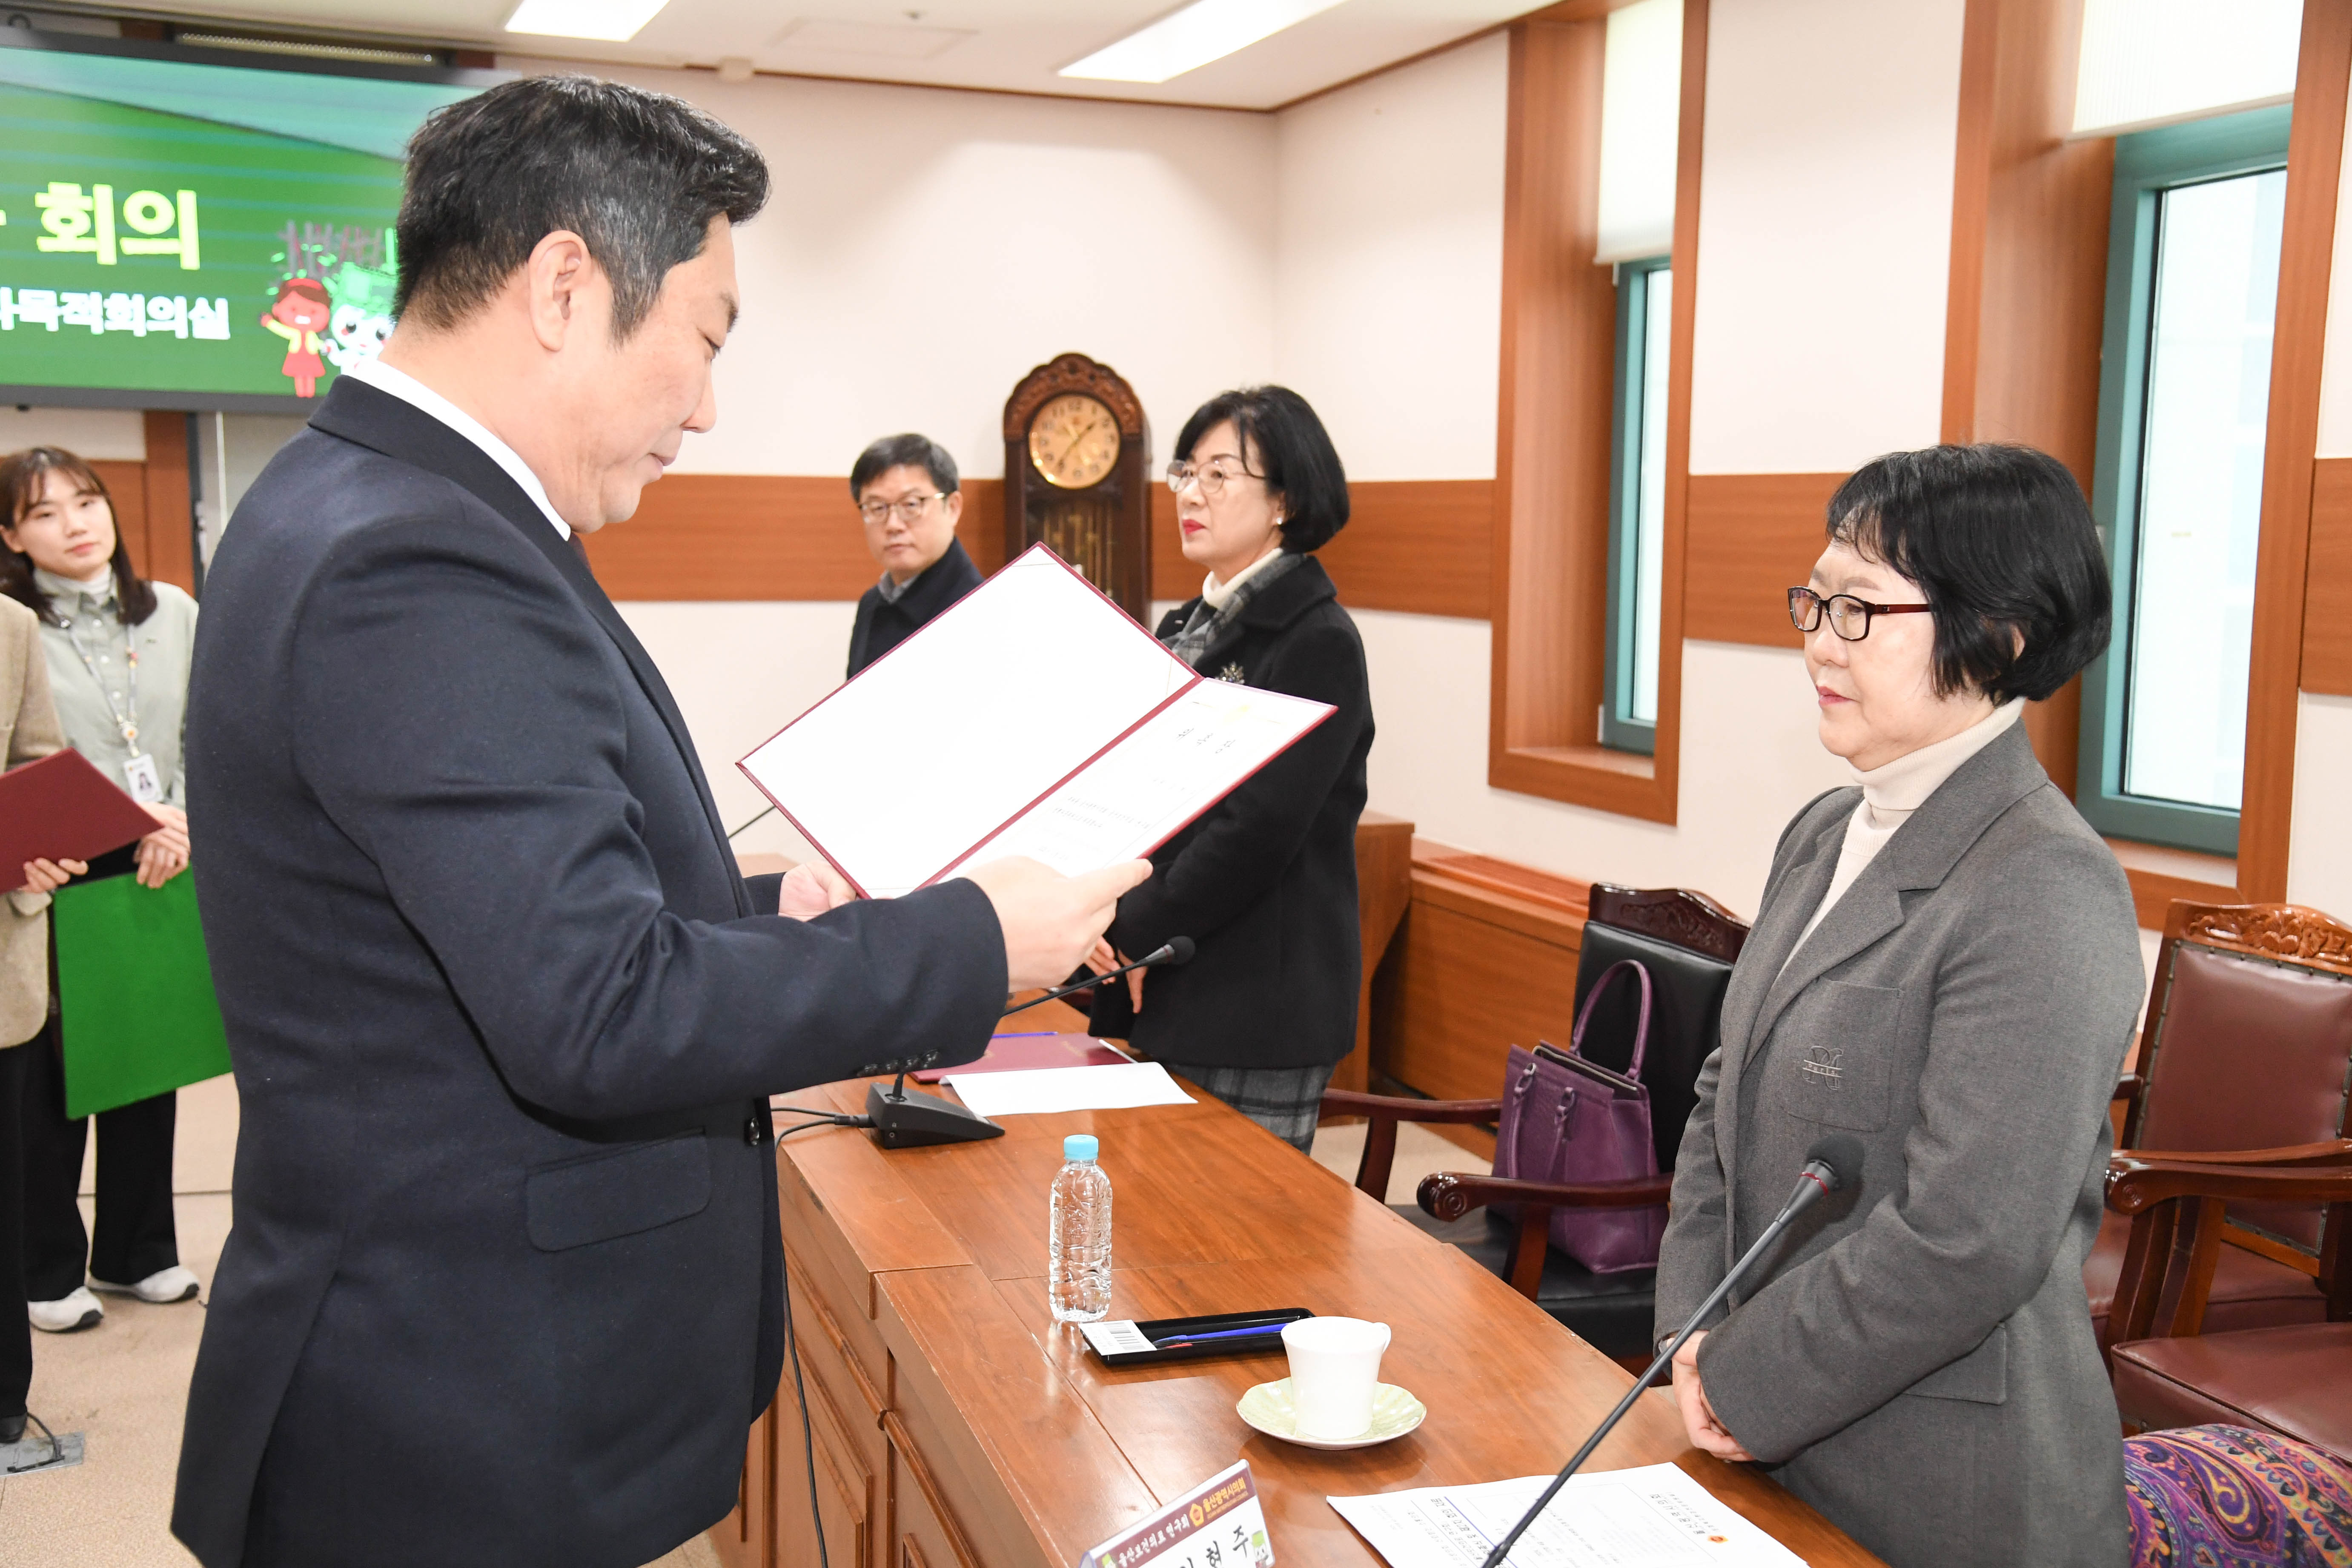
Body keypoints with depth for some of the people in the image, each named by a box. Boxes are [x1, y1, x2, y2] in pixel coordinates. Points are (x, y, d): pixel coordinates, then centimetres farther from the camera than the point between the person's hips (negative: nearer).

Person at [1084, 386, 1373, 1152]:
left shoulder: (1317, 640, -11)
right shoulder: (1186, 627, 14)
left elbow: (1261, 827, -18)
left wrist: (1137, 932, -12)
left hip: (1258, 1009, -8)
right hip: (1160, 992, 8)